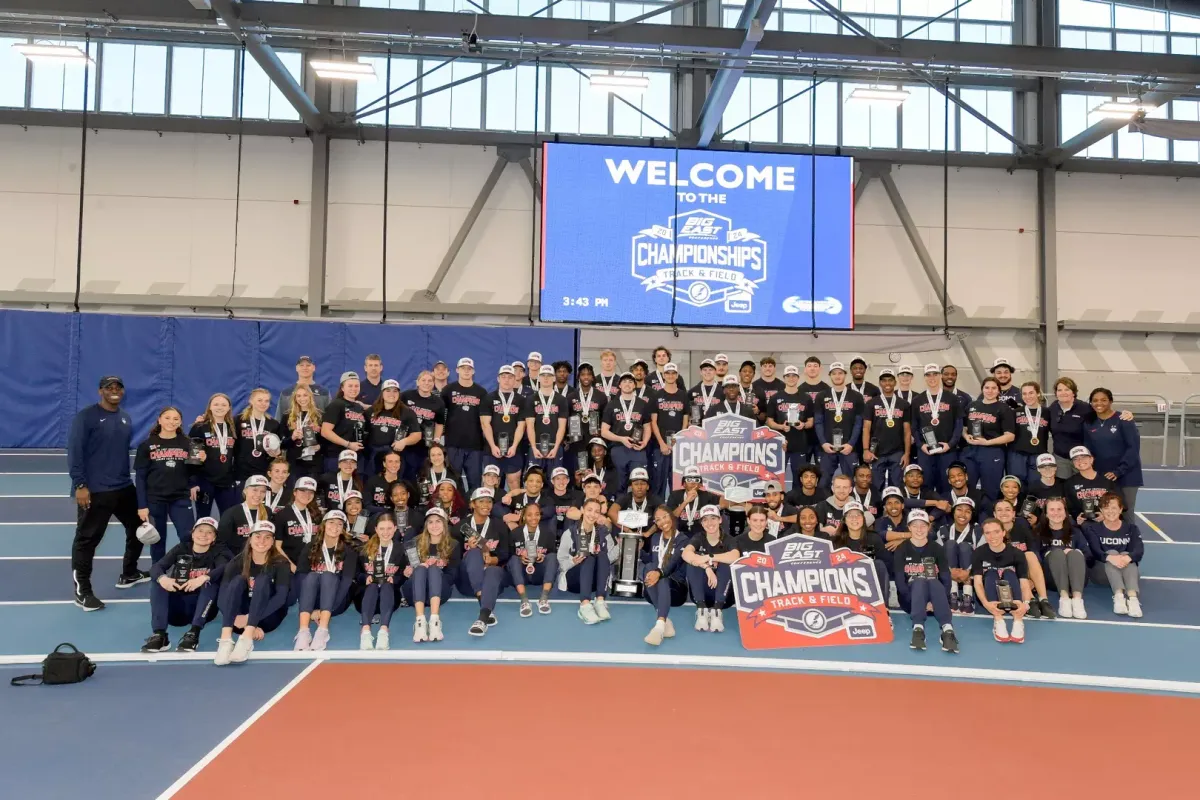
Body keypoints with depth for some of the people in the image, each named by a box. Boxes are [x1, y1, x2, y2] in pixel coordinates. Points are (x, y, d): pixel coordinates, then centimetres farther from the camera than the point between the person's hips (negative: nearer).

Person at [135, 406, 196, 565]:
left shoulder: (187, 443, 6)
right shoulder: (147, 445, 2)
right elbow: (140, 477, 0)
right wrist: (141, 505, -6)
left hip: (181, 498, 0)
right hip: (154, 500, 0)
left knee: (189, 538, -10)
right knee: (157, 541, 8)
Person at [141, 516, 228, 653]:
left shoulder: (217, 553, 0)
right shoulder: (181, 549, 6)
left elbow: (225, 569, -23)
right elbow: (156, 567, -9)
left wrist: (204, 577, -42)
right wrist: (162, 578, -33)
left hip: (203, 608, -2)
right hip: (176, 608, 2)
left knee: (211, 580, -26)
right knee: (158, 582, -18)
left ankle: (193, 634, -39)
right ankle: (159, 635, -35)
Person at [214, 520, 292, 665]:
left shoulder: (280, 563, -5)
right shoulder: (237, 562, 0)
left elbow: (281, 596, -19)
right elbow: (222, 596, -13)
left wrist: (250, 619, -33)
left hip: (267, 617, -1)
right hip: (240, 616, 1)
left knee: (262, 580, -24)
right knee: (238, 580, -22)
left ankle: (247, 638, -43)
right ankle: (225, 638, -43)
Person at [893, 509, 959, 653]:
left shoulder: (937, 549, 5)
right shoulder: (902, 549, 1)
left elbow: (946, 578, -3)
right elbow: (899, 580, -7)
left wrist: (934, 602, -18)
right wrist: (919, 602, -19)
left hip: (934, 597, 1)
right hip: (910, 599, -1)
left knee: (934, 582, -33)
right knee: (919, 582, -33)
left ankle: (947, 630, -53)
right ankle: (918, 629, -53)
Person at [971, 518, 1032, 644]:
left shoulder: (1016, 554, -8)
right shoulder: (979, 553, -8)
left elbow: (1024, 584, -17)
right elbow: (977, 582, -18)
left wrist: (1025, 603, -39)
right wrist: (986, 603, -38)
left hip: (1012, 600, 0)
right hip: (989, 599, 0)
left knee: (1009, 573, -25)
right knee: (991, 573, -25)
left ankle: (1018, 621, -43)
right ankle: (998, 621, -44)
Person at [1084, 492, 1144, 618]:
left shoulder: (1131, 528, 10)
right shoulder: (1093, 528, 5)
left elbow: (1139, 550, -9)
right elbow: (1095, 551, -13)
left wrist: (1128, 557, -34)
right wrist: (1110, 557, -37)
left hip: (1127, 571, 1)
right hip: (1101, 572, -1)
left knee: (1125, 555, -28)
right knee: (1112, 552, -29)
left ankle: (1132, 597, -51)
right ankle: (1118, 596, -50)